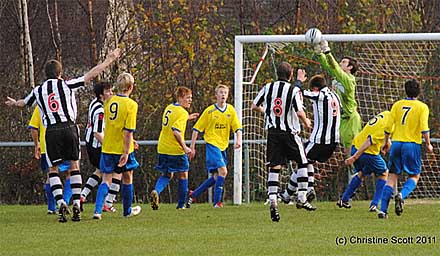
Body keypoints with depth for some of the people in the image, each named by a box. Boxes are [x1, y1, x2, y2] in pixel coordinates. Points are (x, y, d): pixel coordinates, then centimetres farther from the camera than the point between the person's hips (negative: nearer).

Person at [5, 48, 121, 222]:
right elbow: (91, 75, 5)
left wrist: (14, 103, 57)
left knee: (53, 170, 8)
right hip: (69, 127, -1)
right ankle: (76, 205, 2)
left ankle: (61, 203, -11)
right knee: (74, 166, 10)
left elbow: (24, 103, 33)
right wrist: (109, 61, 14)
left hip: (51, 131, 1)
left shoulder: (38, 91, 12)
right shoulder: (66, 85, 5)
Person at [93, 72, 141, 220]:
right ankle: (127, 210, 30)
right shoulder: (131, 105, -13)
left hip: (107, 147, 4)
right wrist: (126, 152, -17)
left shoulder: (109, 101, 4)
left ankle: (98, 210, -16)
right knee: (127, 178, 16)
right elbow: (128, 131, -19)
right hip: (122, 148, -4)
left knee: (106, 180, 3)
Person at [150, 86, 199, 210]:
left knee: (166, 175, 17)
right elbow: (176, 131, -27)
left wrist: (187, 118, 29)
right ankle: (181, 204, 15)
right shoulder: (182, 113, -15)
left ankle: (156, 191, -13)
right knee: (183, 175, 12)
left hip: (162, 148, 7)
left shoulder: (169, 108, 10)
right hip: (176, 149, -7)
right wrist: (184, 147, -22)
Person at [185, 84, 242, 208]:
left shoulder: (231, 110, 6)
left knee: (216, 177, 9)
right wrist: (192, 147, -4)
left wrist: (239, 139, -16)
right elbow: (196, 129, -1)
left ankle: (193, 195, 24)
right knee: (223, 171, -20)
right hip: (212, 144, -6)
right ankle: (217, 202, -15)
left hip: (223, 146, 6)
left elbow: (237, 127, 4)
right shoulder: (209, 111, -5)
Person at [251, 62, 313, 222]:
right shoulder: (294, 90, -8)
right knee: (302, 163, 14)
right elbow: (299, 112, -16)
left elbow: (254, 106, 10)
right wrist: (306, 122, 5)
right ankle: (301, 199, 11)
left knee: (274, 168, 1)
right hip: (289, 133, -3)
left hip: (272, 132, 3)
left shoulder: (268, 88, 4)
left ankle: (272, 201, -14)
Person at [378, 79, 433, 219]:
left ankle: (383, 210, 0)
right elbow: (424, 128, -11)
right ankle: (402, 195, -20)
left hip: (396, 143, 3)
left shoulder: (397, 105, 6)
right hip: (413, 144, -3)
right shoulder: (422, 107, -3)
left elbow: (388, 126, 4)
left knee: (392, 176, 9)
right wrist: (428, 144, 2)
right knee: (414, 176, 11)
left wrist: (386, 142, 17)